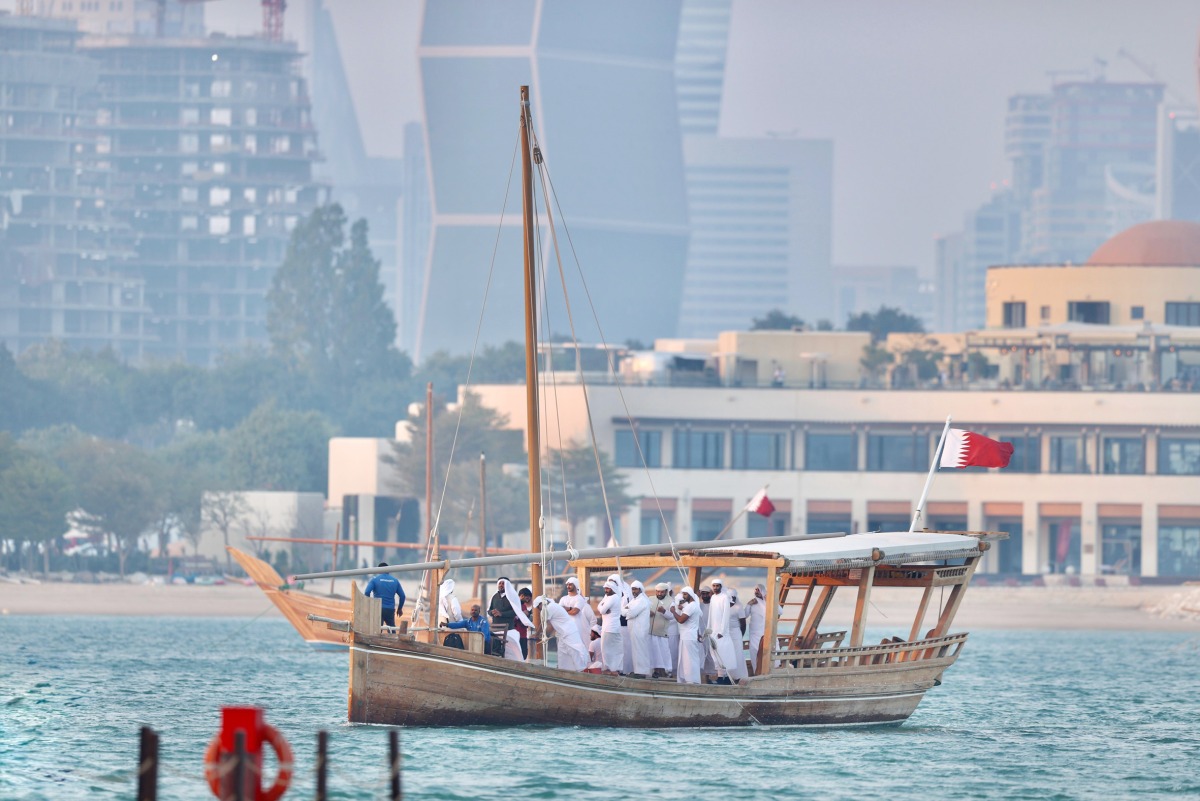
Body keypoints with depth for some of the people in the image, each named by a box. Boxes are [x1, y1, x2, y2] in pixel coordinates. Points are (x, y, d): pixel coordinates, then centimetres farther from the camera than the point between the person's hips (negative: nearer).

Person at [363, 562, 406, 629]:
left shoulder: (375, 579, 0)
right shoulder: (395, 580, 9)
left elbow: (367, 592, -11)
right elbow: (402, 596, 10)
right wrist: (399, 608, 24)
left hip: (378, 609, -3)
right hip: (390, 610, 3)